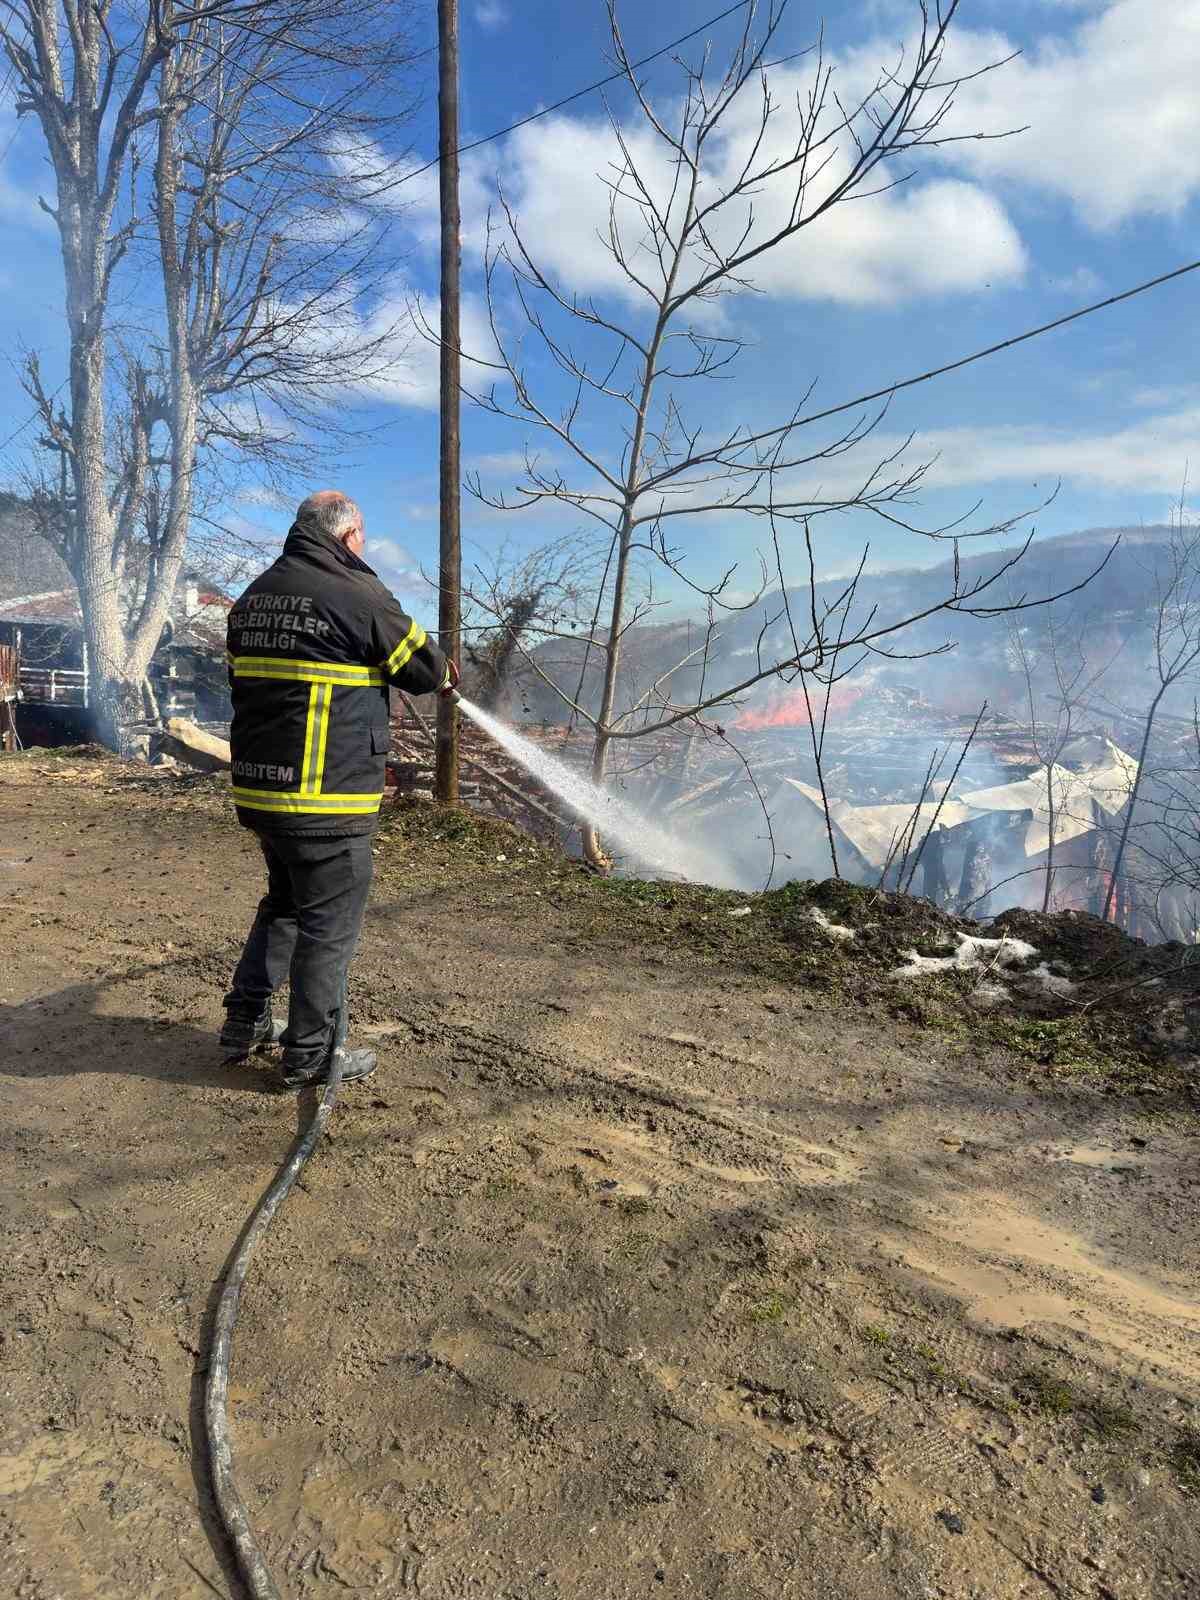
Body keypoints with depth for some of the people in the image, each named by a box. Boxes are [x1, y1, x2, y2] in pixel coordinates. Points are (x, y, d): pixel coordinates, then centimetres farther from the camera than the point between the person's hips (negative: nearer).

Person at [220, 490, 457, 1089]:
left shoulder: (253, 596, 11)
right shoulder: (357, 594, -13)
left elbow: (242, 680, 17)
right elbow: (423, 667, -2)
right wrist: (445, 674, 20)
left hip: (258, 788, 8)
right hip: (327, 799, -8)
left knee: (283, 904, 25)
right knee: (330, 924, 6)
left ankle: (246, 1022, 33)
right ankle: (311, 1055, 18)